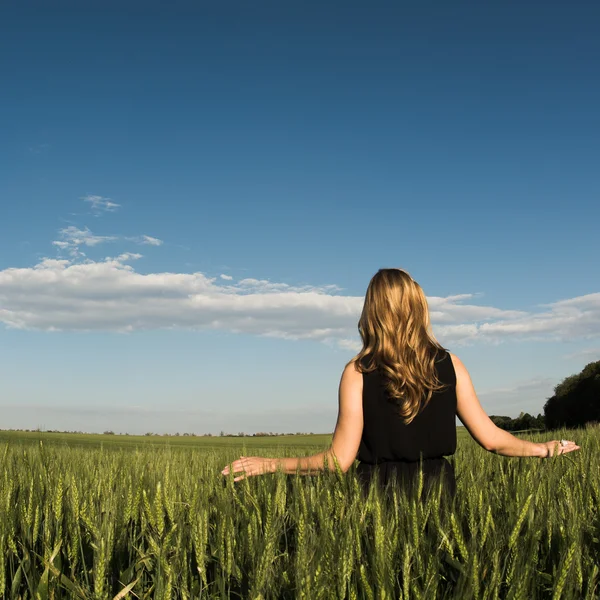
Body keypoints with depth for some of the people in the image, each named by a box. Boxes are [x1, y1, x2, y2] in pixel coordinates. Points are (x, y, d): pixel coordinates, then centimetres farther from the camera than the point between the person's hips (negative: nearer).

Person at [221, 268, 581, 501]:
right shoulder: (449, 365, -1)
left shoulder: (359, 373, -9)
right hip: (437, 491, 3)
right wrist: (545, 449, 20)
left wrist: (267, 464, -4)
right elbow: (491, 438, 2)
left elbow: (339, 460, -12)